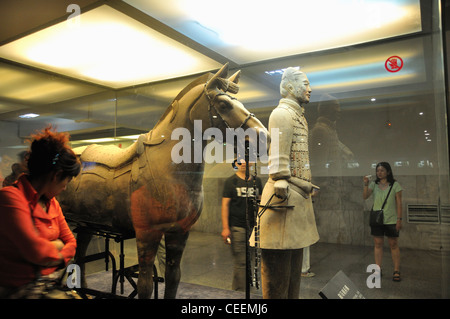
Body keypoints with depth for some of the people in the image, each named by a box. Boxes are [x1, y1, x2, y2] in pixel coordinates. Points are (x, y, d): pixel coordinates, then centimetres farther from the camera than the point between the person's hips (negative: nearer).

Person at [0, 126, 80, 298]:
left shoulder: (52, 203, 13)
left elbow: (70, 241, 13)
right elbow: (36, 251, -23)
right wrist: (55, 247, -3)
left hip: (49, 281, 7)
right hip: (15, 288, -7)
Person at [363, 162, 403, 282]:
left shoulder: (395, 185, -2)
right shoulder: (374, 184, 5)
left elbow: (398, 203, -3)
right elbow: (365, 196, -8)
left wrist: (399, 219, -8)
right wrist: (366, 184, -22)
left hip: (391, 220, -2)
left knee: (393, 244, 4)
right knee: (378, 244, 6)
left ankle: (396, 271, 13)